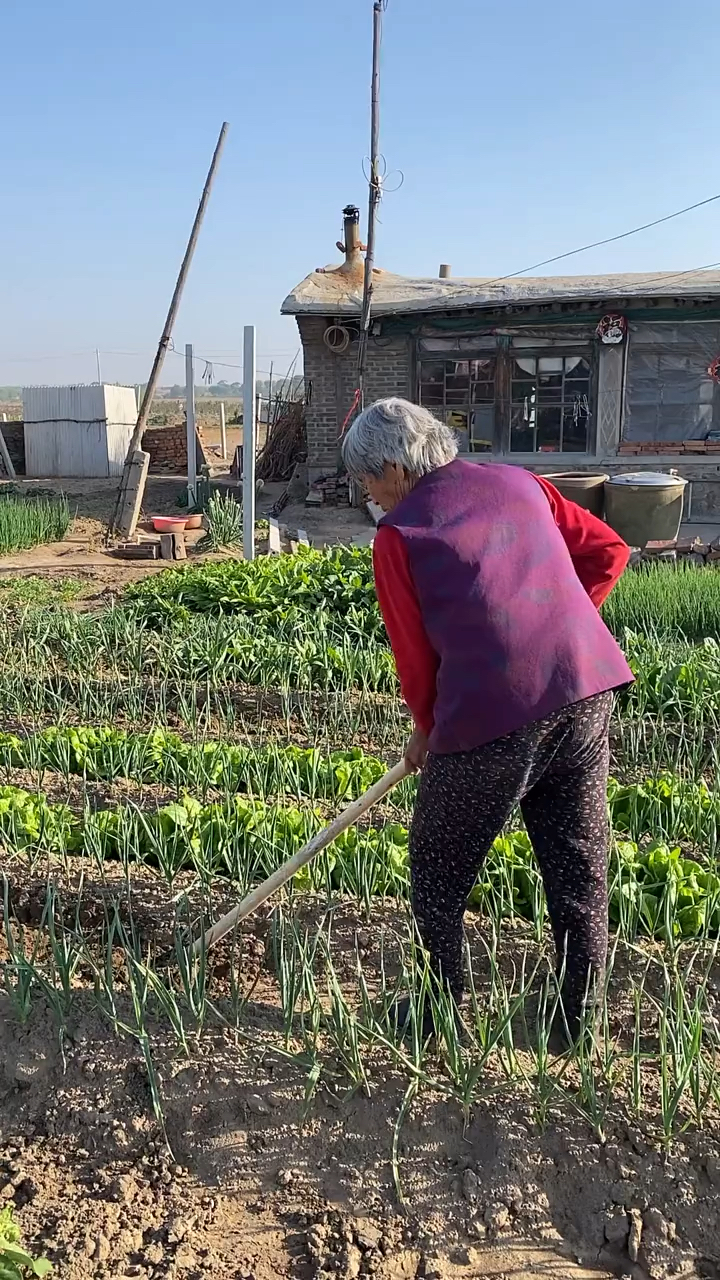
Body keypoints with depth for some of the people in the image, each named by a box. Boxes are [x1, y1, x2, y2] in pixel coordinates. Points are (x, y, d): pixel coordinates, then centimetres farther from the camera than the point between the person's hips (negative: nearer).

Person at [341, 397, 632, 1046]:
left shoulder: (399, 535, 0)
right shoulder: (518, 482, 14)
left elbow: (415, 654, 2)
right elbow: (609, 552, 15)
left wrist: (427, 730, 18)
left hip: (492, 715, -5)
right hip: (587, 691, 6)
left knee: (439, 870, 15)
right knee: (579, 867, 17)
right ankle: (578, 1020, 28)